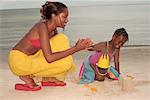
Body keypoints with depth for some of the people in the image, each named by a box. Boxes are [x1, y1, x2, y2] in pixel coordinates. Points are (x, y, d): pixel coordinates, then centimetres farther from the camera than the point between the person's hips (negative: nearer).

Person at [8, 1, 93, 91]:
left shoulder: (53, 30, 3)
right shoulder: (42, 26, -23)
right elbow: (49, 58, -28)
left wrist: (78, 46, -6)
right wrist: (76, 49, -26)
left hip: (30, 58, 8)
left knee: (62, 39, -2)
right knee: (65, 63, -19)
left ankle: (48, 78, 2)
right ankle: (27, 76, -4)